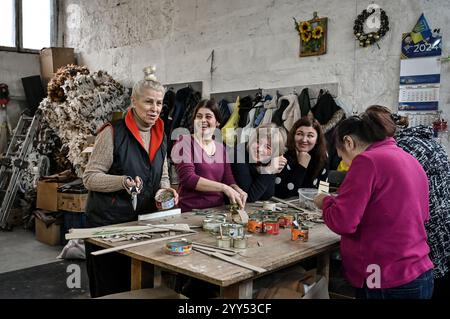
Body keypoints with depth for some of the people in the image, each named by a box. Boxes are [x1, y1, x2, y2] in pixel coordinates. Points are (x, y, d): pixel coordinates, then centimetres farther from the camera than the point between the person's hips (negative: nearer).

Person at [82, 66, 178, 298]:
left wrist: (166, 190, -5)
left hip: (143, 222, 6)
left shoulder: (160, 137, 7)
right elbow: (90, 178, -13)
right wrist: (123, 181, -28)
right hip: (107, 222, -5)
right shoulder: (113, 133, -13)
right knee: (109, 289, 7)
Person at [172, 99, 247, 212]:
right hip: (190, 210, -4)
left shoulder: (221, 148, 14)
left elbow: (229, 180, 10)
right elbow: (187, 178, -14)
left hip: (218, 209, 4)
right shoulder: (185, 141, -3)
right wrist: (223, 188, -18)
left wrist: (238, 191, -11)